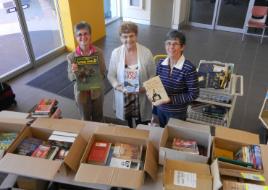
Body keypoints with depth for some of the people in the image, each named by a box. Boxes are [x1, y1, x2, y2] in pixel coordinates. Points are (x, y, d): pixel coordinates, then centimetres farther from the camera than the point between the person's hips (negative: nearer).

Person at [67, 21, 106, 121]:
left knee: (98, 117, 23)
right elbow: (70, 77, -6)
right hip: (81, 93, -1)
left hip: (97, 91, 1)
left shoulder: (99, 52, -14)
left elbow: (103, 73, -4)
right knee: (86, 119, 21)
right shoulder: (71, 56, -15)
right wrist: (73, 71, -27)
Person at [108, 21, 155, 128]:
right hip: (123, 97, 2)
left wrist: (145, 88, -23)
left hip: (141, 97, -1)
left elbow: (152, 76, -6)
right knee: (127, 126, 25)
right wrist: (118, 87, -21)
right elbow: (111, 76, -3)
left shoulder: (146, 53, -15)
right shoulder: (115, 53, -11)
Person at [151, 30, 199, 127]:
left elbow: (193, 94, -16)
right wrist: (154, 112, 9)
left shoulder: (189, 68, -19)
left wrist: (170, 99, -24)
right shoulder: (161, 65, -5)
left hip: (177, 113, -4)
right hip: (160, 110, 4)